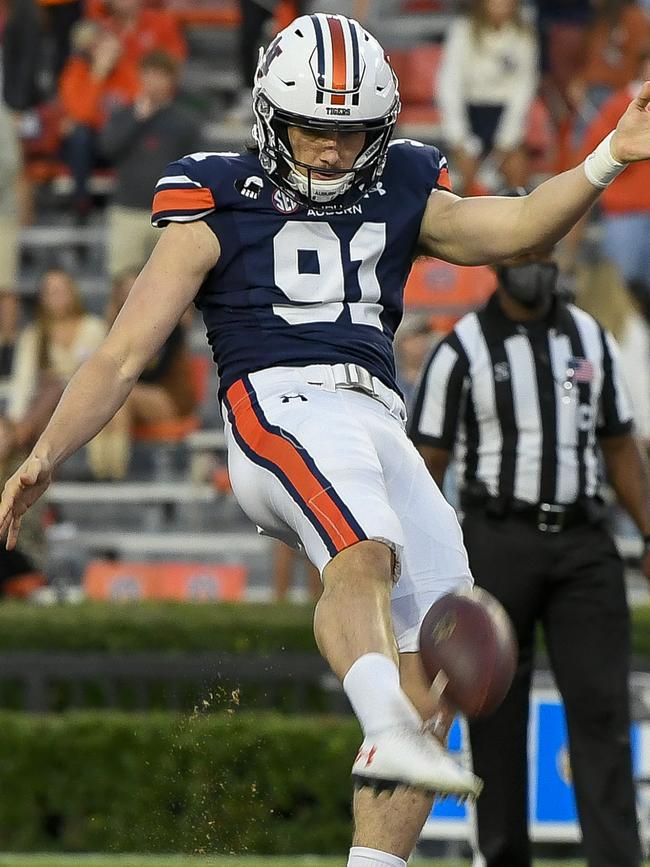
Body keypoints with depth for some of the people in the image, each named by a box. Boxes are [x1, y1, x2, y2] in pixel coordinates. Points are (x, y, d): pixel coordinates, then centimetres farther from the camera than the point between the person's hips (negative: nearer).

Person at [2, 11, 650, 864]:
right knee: (365, 555, -37)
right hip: (280, 406, -5)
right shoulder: (220, 208, 13)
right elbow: (123, 354, 9)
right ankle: (388, 734, -61)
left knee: (428, 681, -5)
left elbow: (512, 228, 7)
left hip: (381, 426, 5)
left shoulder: (400, 198, 24)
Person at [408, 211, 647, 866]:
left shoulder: (590, 339, 12)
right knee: (496, 706, 1)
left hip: (582, 542, 3)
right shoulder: (462, 350, 0)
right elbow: (427, 464, -2)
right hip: (498, 539, -3)